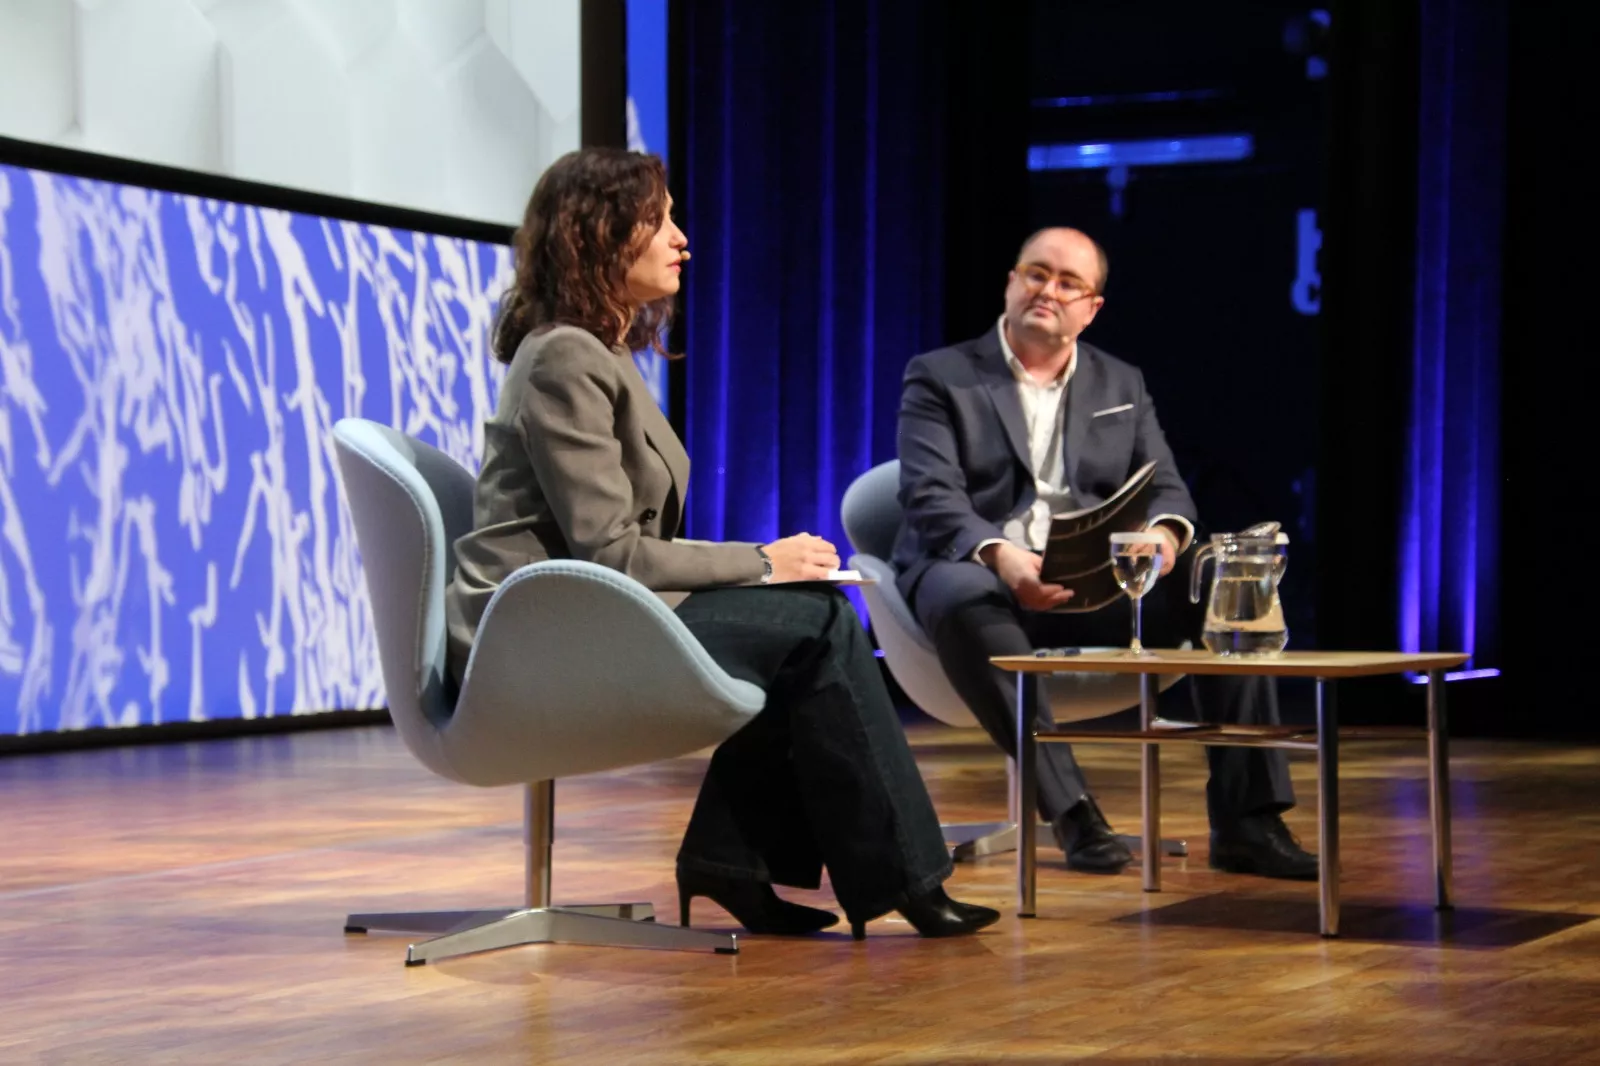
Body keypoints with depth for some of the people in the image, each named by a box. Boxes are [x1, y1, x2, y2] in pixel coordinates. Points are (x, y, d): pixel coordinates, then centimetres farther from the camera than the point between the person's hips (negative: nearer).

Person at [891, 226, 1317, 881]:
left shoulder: (1121, 385, 19)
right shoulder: (940, 379, 5)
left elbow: (1165, 487, 10)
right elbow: (932, 498, -9)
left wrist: (1165, 533, -16)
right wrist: (1000, 555, -29)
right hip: (979, 573, -3)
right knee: (966, 602, -40)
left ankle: (1244, 822, -22)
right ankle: (1071, 811, -36)